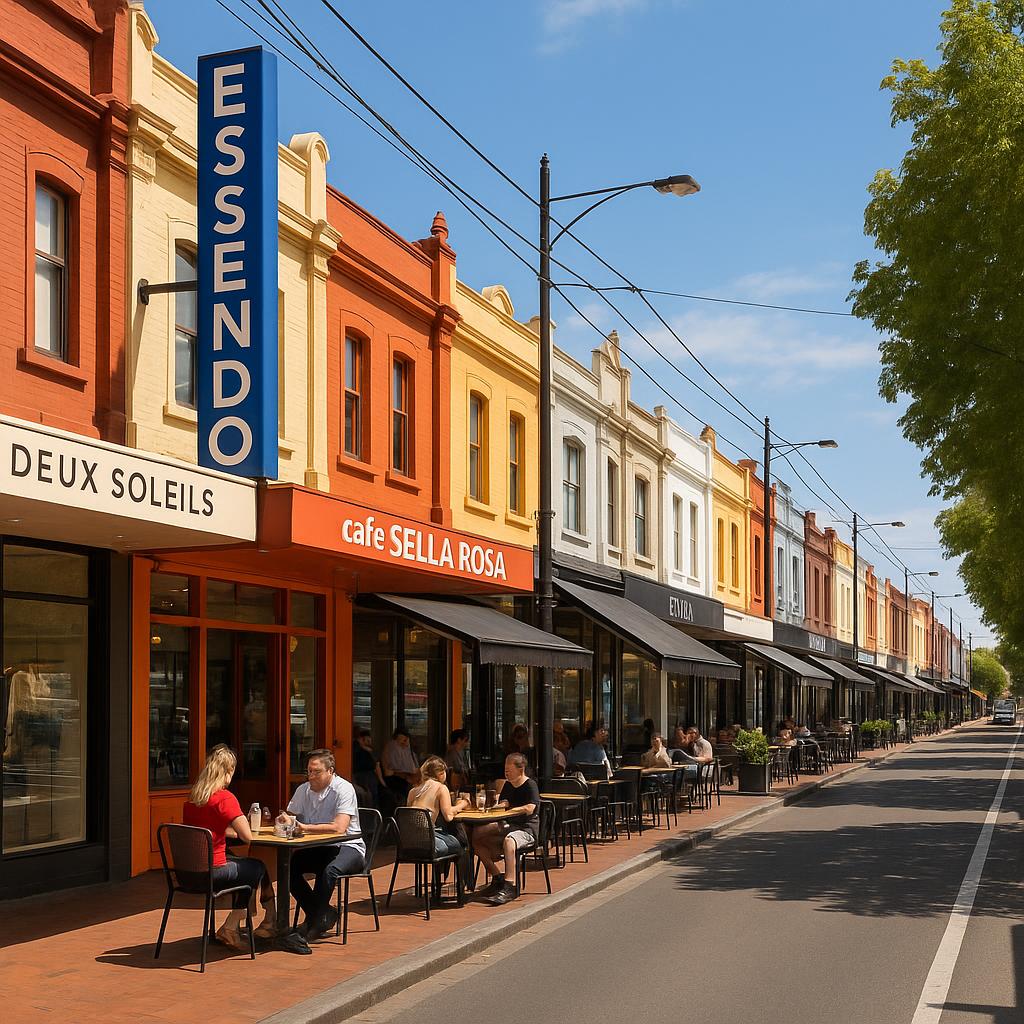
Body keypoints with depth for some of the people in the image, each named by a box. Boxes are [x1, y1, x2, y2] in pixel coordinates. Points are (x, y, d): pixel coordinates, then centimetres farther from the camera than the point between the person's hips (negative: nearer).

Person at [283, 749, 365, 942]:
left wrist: (304, 828, -34)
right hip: (317, 848, 6)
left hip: (347, 847, -6)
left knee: (330, 870, -36)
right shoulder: (303, 790, 4)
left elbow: (339, 828, -28)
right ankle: (324, 913, -6)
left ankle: (316, 923, -16)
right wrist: (285, 820, -22)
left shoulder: (343, 789, -17)